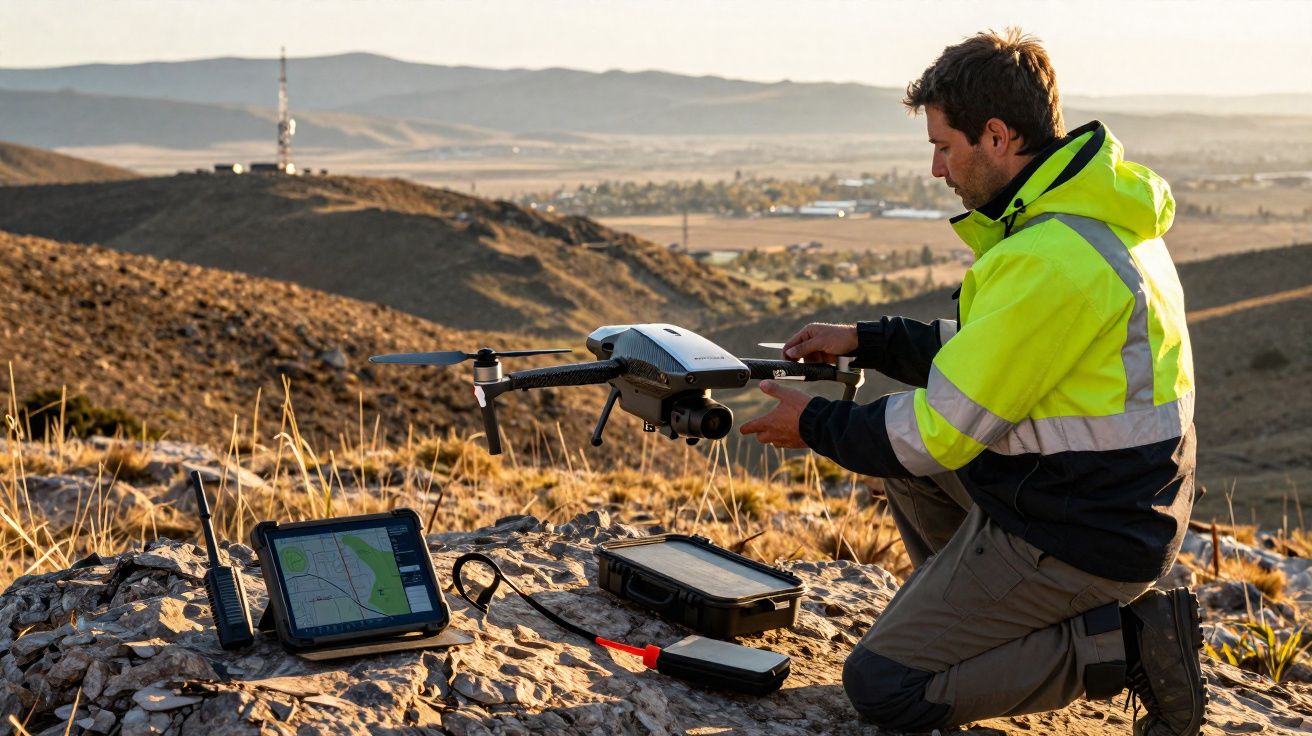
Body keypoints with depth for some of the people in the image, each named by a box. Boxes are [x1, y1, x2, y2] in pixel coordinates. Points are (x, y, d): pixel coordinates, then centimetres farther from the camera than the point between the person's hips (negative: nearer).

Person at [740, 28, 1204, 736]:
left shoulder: (1051, 260, -27)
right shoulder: (1092, 213, 5)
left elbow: (943, 430, -22)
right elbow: (990, 353, 17)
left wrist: (816, 425, -6)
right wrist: (866, 339, 13)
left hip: (1079, 538, -10)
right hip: (1119, 499, 10)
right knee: (901, 438, 23)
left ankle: (1128, 643, -5)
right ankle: (992, 626, 18)